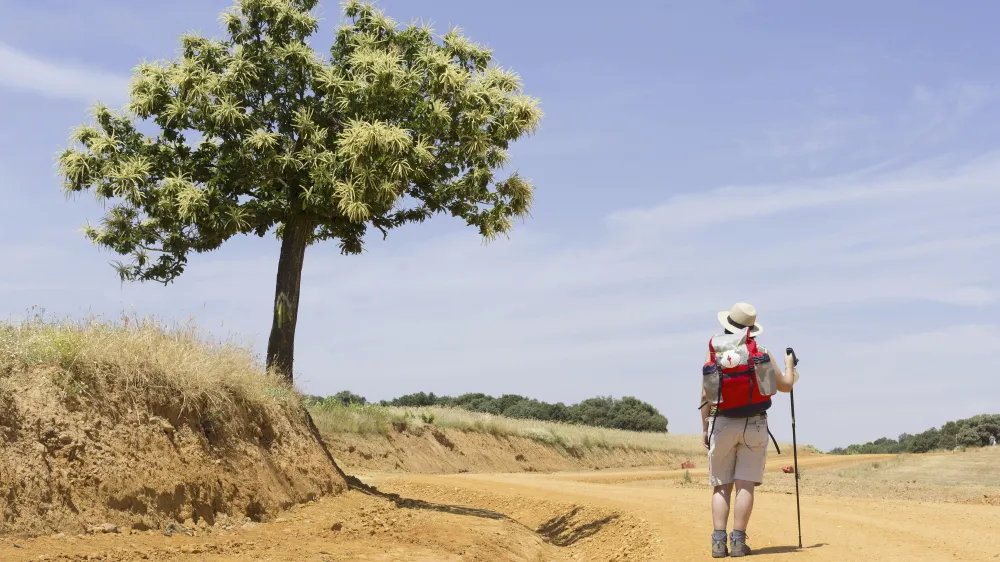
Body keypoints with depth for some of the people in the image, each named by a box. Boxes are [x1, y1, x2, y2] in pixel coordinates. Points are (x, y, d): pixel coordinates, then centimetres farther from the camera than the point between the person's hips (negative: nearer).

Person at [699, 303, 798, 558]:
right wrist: (789, 364, 25)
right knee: (745, 484, -2)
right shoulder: (759, 352, -1)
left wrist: (705, 428, 7)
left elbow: (705, 396, -1)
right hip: (754, 424, -1)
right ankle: (738, 541, -7)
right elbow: (785, 385, 6)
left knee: (721, 486, 5)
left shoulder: (712, 354, 1)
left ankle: (719, 541, -5)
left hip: (722, 424, 1)